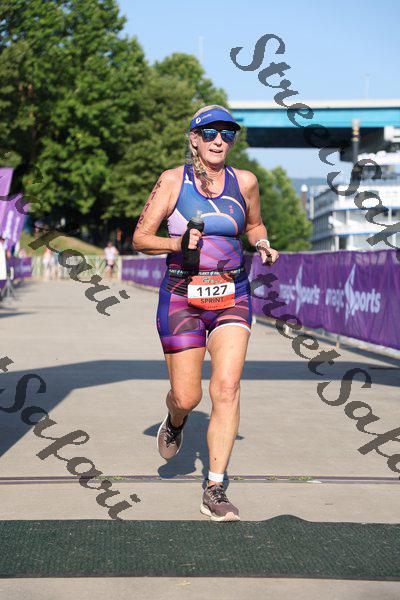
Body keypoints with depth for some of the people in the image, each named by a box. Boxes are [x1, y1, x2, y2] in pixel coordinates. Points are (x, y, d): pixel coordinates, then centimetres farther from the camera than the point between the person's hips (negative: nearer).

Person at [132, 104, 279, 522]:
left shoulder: (244, 182, 4)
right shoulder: (173, 181, -4)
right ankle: (175, 422, 41)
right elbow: (140, 239, -3)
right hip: (182, 296, -1)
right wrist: (176, 244, -21)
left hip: (232, 296, 2)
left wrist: (263, 246, 1)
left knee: (227, 389, -13)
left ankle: (214, 491, -6)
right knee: (187, 397, 0)